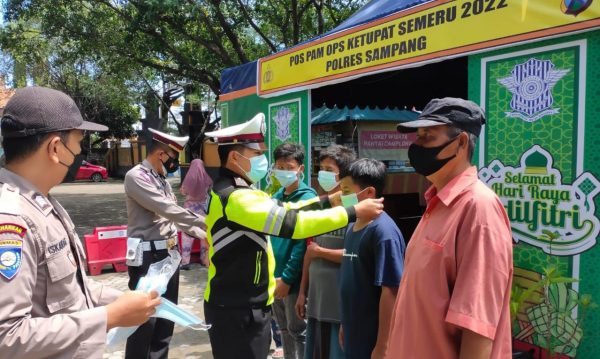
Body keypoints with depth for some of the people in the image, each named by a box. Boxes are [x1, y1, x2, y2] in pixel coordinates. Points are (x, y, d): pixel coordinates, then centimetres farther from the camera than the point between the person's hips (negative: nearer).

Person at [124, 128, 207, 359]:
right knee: (145, 317, -1)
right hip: (147, 256, -9)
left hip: (169, 253, 9)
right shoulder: (136, 177, -13)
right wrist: (205, 222, -19)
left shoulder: (163, 181, 13)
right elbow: (168, 209, -21)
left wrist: (205, 235, 11)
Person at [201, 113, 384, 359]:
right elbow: (293, 223, -29)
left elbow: (285, 211, 12)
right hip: (237, 309, -10)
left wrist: (329, 200, 4)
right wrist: (354, 212, -23)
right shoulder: (235, 197, -23)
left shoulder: (235, 191, 9)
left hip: (244, 303, 10)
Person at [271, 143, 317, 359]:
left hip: (293, 279, -7)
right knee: (284, 329, 19)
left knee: (298, 330, 7)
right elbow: (268, 236, 11)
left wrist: (287, 278, -18)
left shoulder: (308, 198, -14)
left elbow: (303, 243, -18)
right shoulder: (276, 198, 7)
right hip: (274, 277, 7)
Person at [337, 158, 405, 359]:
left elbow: (390, 292, -21)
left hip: (373, 339, -8)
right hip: (354, 334, 8)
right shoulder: (352, 226, 5)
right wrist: (345, 324, 17)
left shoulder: (384, 232, -20)